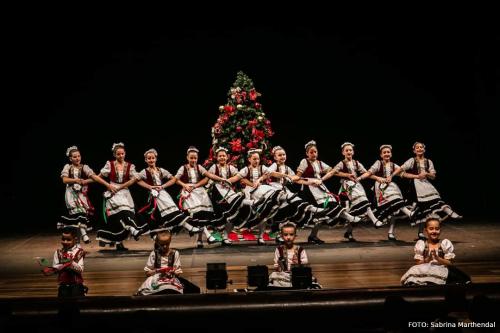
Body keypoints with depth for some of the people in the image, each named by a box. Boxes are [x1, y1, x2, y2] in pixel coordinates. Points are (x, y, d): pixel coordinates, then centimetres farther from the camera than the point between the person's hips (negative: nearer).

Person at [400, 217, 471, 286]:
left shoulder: (446, 243, 5)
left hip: (442, 271, 2)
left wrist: (437, 258, -17)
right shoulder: (421, 244, 6)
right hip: (425, 272, -2)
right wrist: (428, 259, -18)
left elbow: (449, 263, 0)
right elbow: (418, 263, 2)